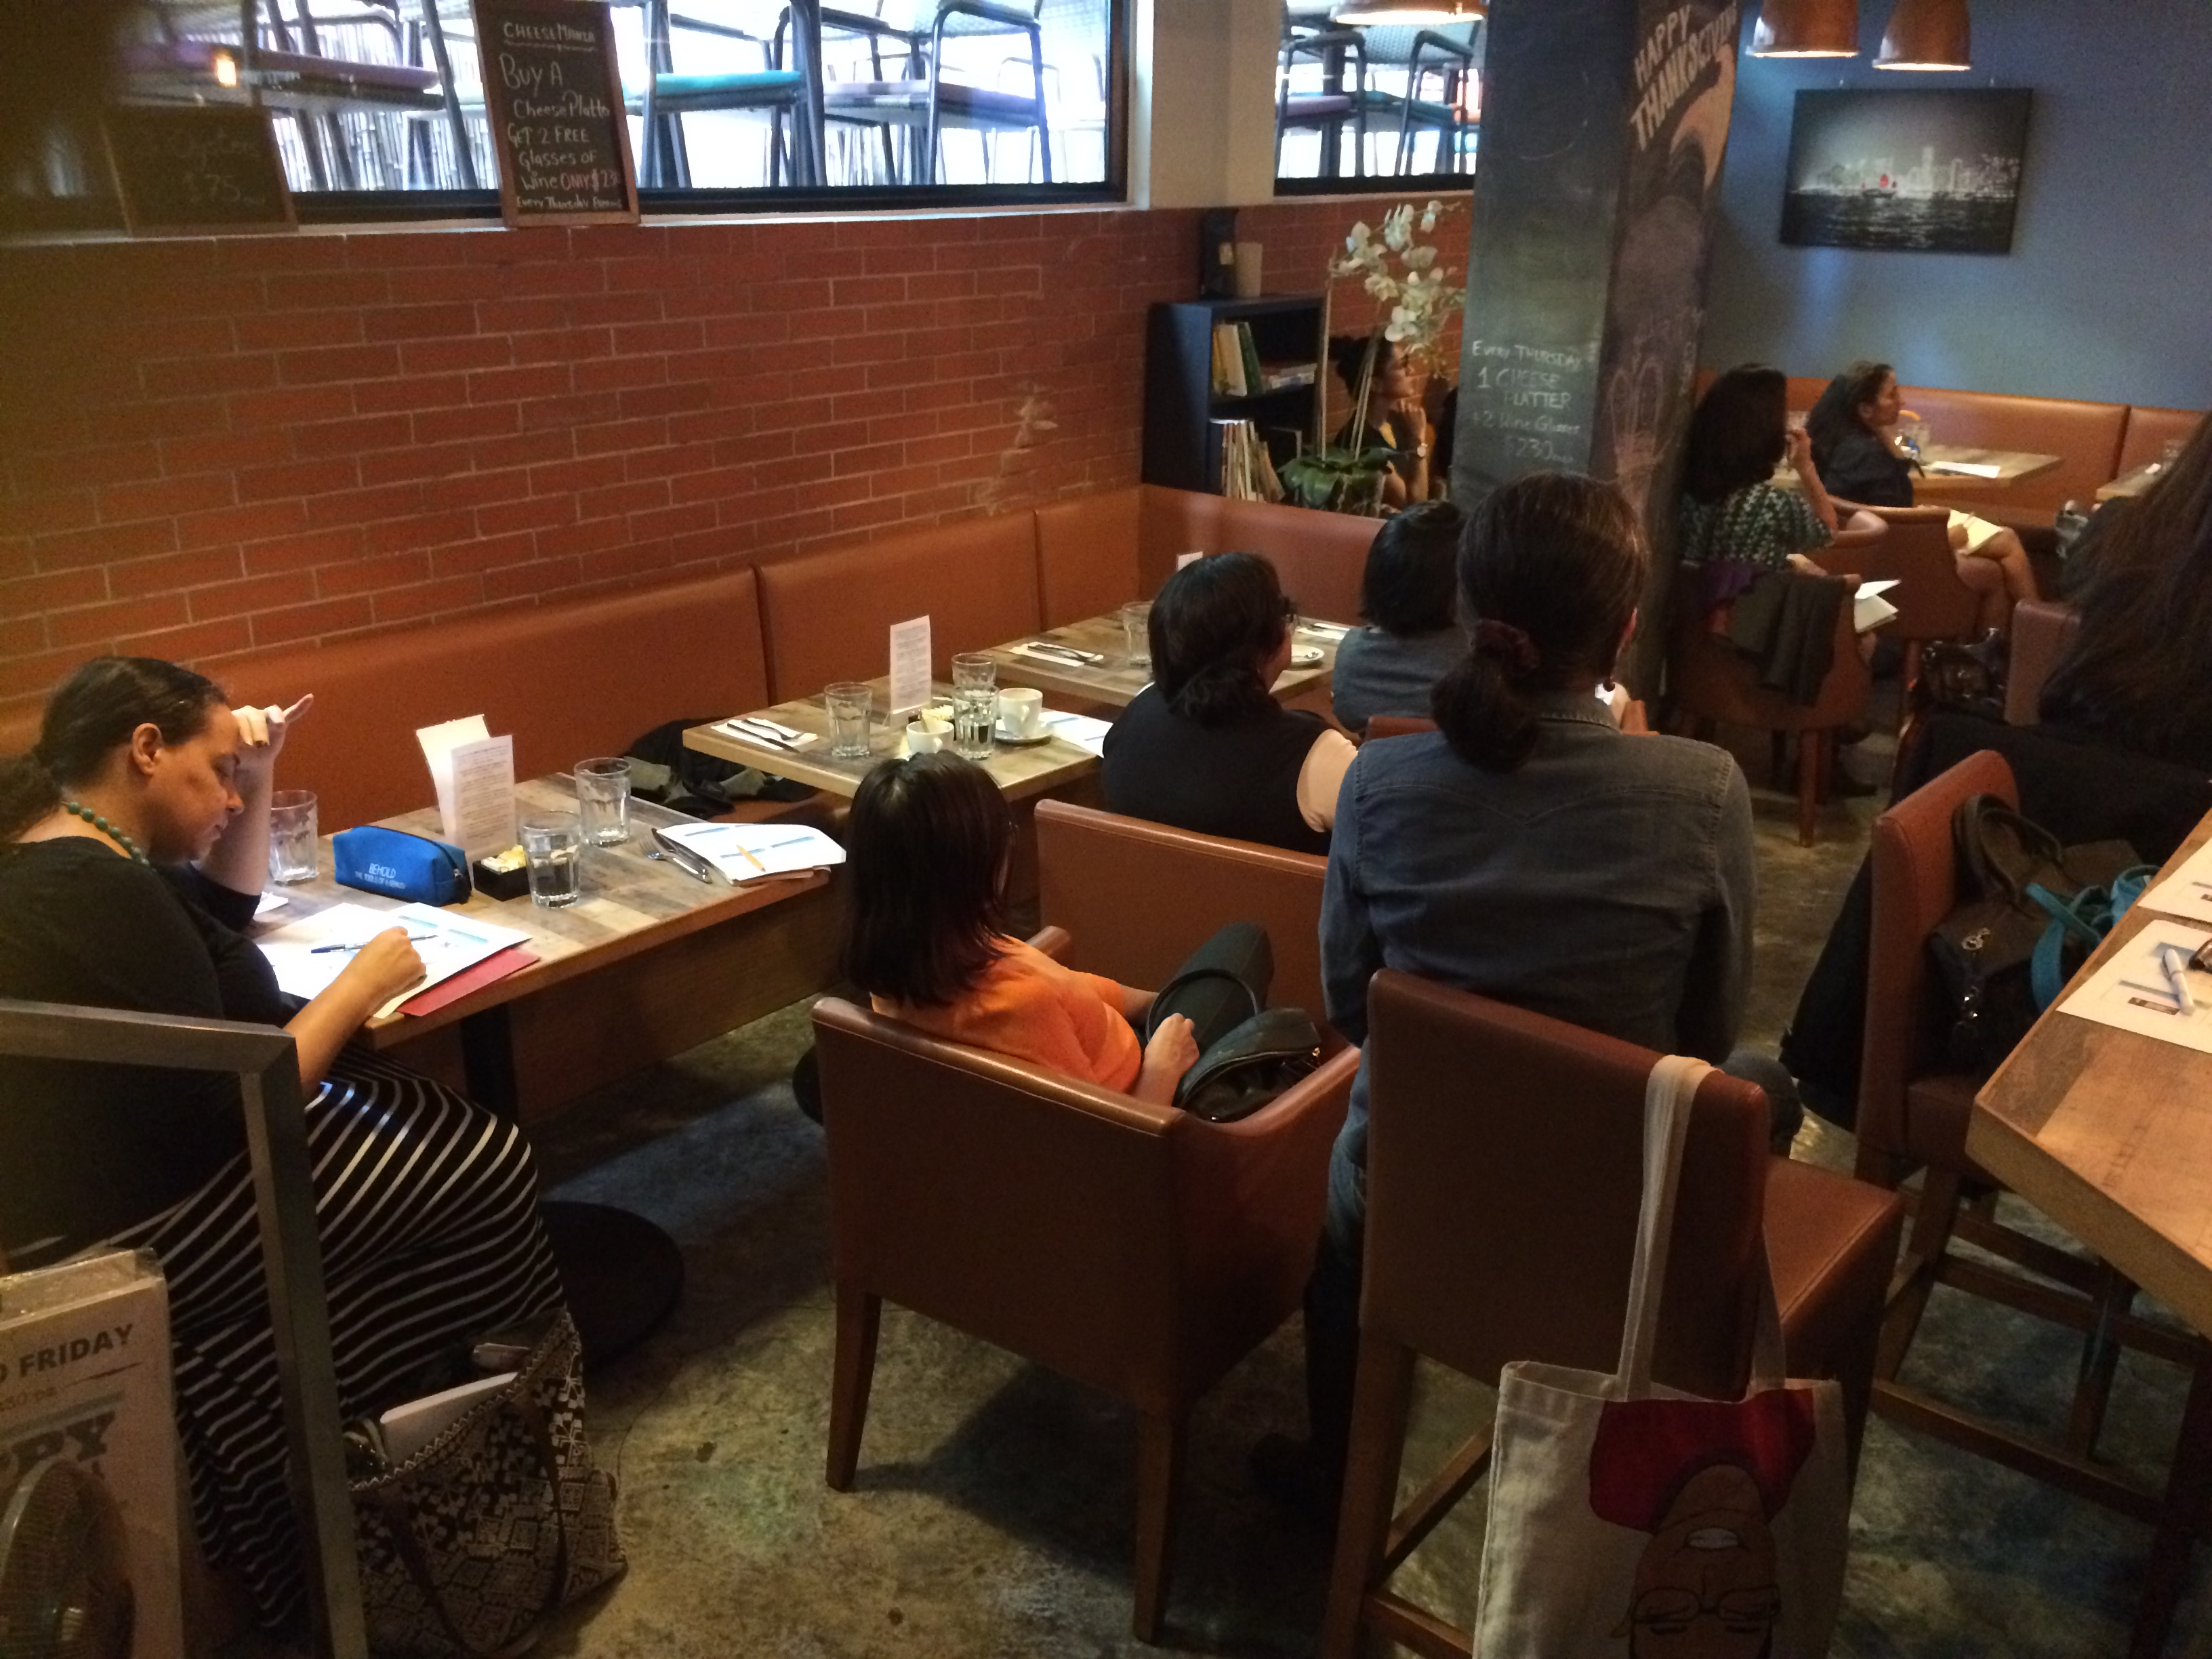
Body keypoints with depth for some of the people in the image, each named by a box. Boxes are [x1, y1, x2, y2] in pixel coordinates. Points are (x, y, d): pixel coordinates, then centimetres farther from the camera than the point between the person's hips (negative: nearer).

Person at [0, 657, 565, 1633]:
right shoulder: (97, 895, -26)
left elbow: (226, 907, 23)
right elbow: (235, 1109, -23)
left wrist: (257, 777, 10)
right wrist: (360, 983, -12)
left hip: (126, 1174, 10)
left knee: (430, 1117, 11)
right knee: (486, 1164, -4)